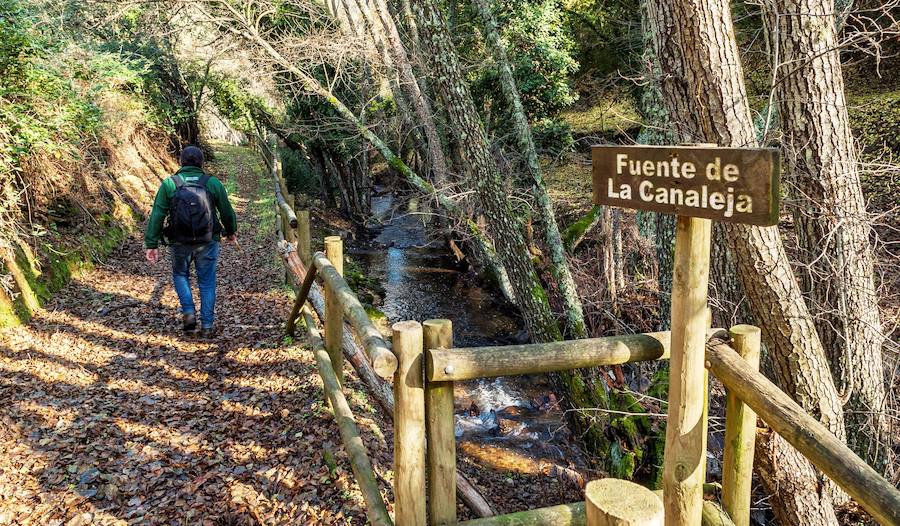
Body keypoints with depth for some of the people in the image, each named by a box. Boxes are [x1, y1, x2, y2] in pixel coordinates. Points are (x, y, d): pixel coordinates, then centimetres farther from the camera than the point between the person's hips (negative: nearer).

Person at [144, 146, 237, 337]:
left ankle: (188, 312, 9)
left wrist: (151, 244, 0)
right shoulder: (213, 183, -2)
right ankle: (207, 326, 13)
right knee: (207, 282, 12)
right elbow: (227, 212, 6)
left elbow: (157, 216, -6)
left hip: (180, 244, 0)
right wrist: (231, 232, 24)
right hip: (208, 243, 0)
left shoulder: (169, 184, -4)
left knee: (180, 275, 25)